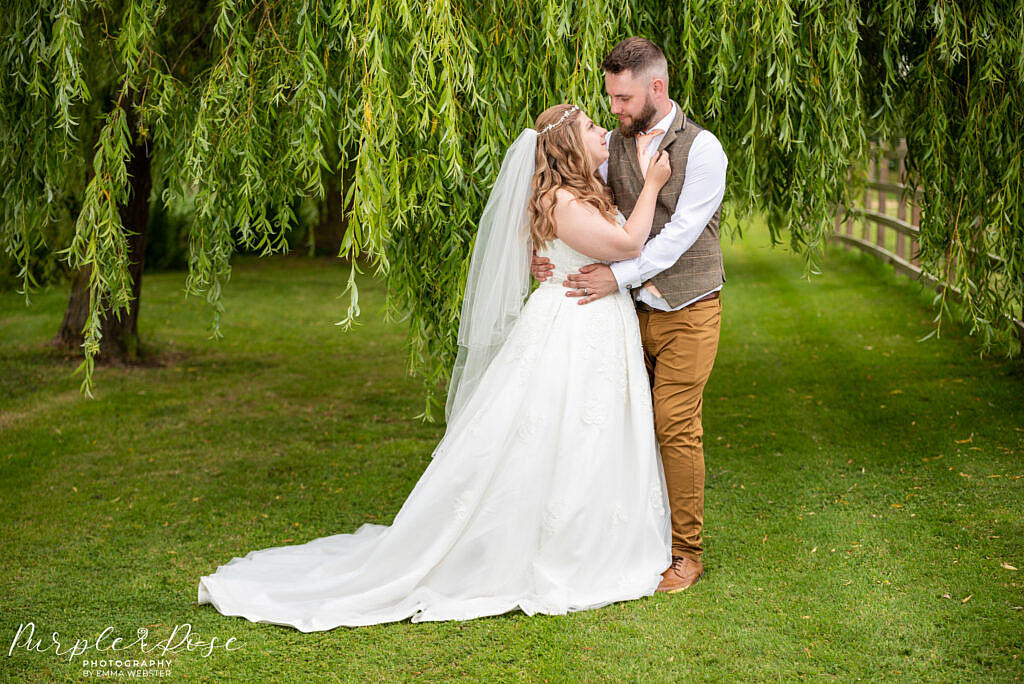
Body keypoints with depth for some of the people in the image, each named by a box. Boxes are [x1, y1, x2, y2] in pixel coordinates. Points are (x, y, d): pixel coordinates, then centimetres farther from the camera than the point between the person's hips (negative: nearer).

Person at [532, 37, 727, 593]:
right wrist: (545, 252, -14)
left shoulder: (702, 149, -11)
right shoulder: (612, 144, 5)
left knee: (677, 428, -5)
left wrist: (618, 276, -24)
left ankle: (686, 552, 7)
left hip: (686, 313, -5)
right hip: (633, 310, 5)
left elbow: (680, 232, -18)